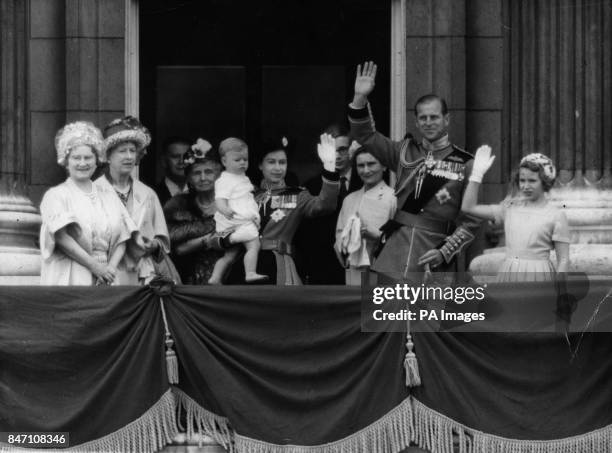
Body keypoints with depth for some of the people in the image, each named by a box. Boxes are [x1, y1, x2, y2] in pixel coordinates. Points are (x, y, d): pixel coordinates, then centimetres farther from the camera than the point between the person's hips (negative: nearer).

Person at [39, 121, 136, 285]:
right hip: (68, 279, -3)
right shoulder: (55, 195, 4)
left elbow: (121, 240, 9)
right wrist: (95, 266, -14)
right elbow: (61, 237, -8)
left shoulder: (108, 198, 16)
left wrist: (110, 268, -9)